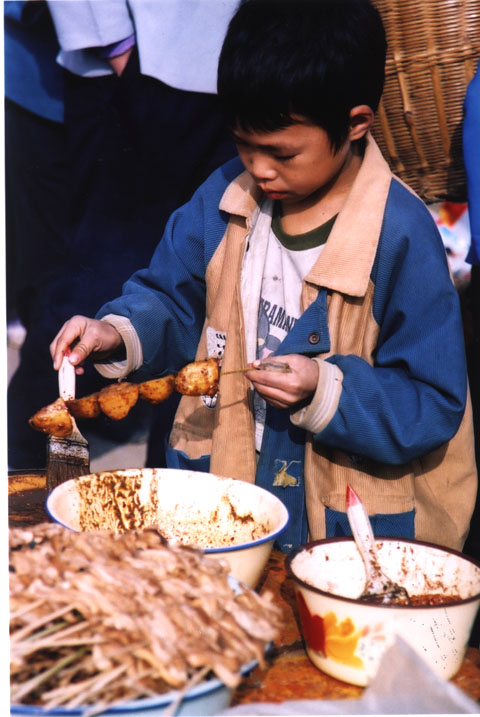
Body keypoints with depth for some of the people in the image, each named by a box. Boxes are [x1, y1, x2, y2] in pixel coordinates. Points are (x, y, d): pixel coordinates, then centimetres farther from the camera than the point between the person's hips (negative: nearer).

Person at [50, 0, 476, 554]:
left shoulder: (402, 236, -15)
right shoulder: (225, 196, 2)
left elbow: (433, 405, -12)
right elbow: (172, 298, 14)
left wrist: (327, 390, -25)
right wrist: (120, 334, -6)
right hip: (219, 475, 4)